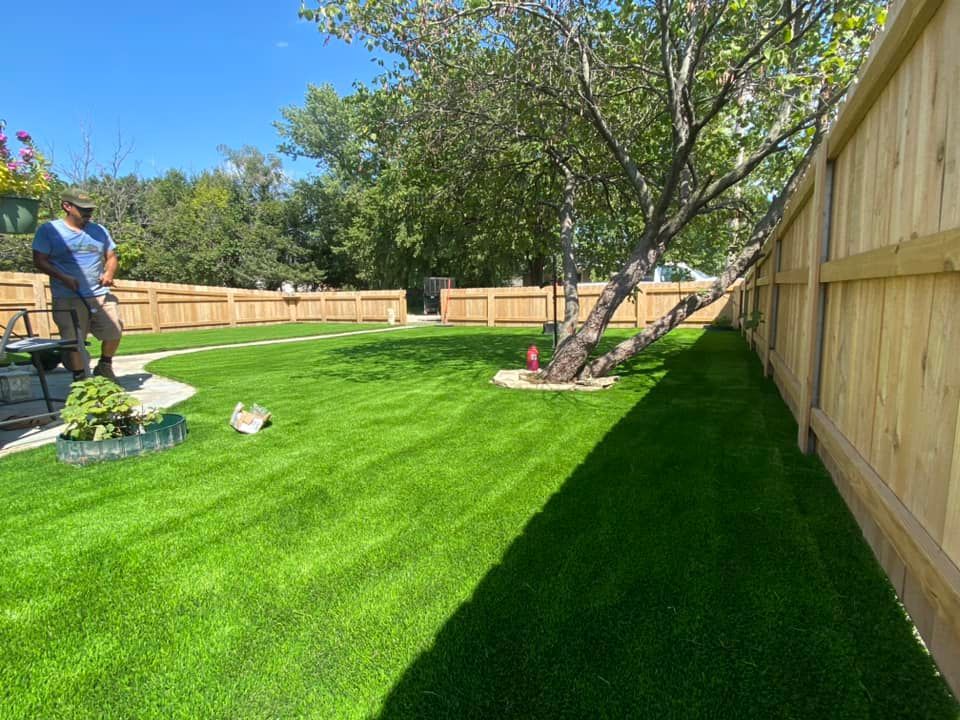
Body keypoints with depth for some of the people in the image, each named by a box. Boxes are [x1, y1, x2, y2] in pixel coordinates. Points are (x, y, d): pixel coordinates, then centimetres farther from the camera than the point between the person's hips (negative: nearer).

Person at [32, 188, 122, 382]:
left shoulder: (99, 231, 15)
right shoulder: (48, 230, 2)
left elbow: (112, 256, 17)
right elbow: (39, 261, -2)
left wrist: (109, 273, -5)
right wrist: (63, 278, -18)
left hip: (101, 295, 3)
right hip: (68, 298, -3)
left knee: (114, 331, -4)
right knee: (74, 340, -4)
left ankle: (105, 366, 20)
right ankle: (80, 378, 9)